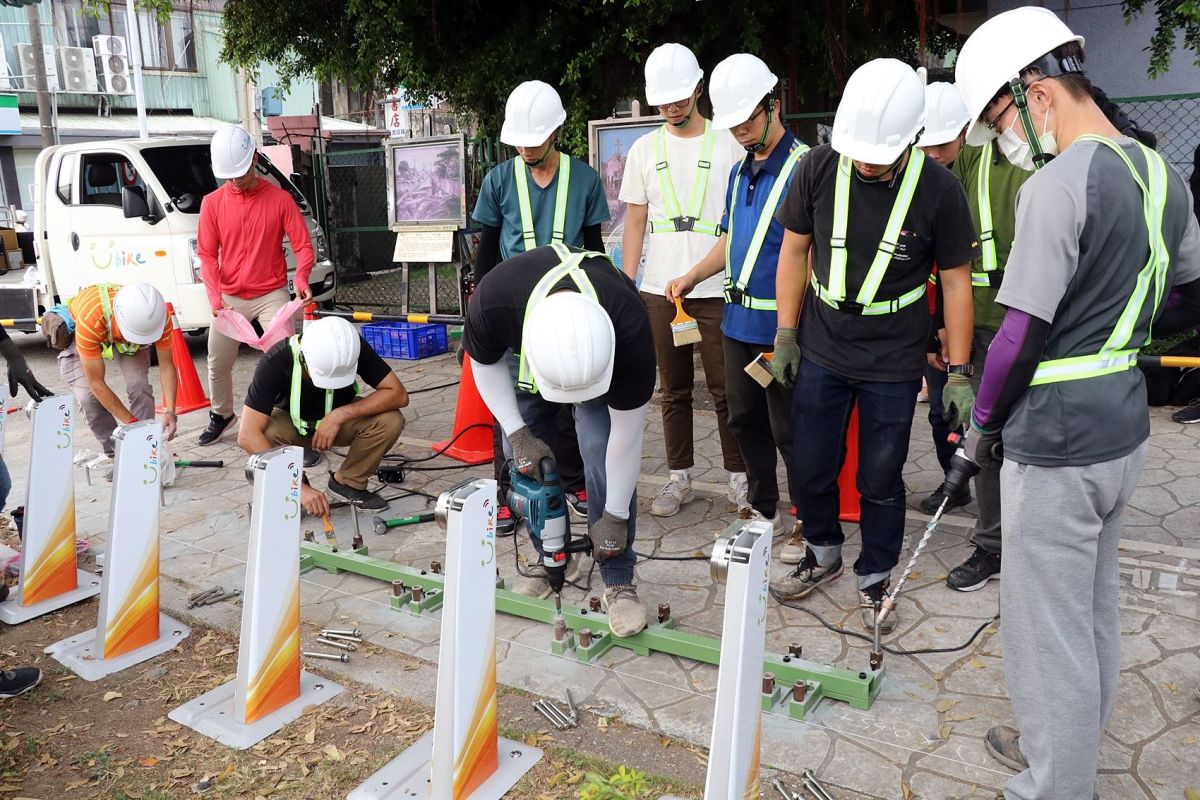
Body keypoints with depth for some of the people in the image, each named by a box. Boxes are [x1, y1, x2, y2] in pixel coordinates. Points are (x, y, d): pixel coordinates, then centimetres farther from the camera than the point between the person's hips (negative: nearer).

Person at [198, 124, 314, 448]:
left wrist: (301, 278, -27)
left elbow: (303, 245, -7)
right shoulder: (212, 203, -1)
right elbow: (206, 255, 1)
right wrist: (215, 296, -13)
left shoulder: (280, 199, -7)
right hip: (230, 299, 3)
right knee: (218, 364, 15)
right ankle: (221, 414, 40)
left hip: (272, 296, -3)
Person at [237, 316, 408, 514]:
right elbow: (247, 435, -37)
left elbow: (399, 394, -28)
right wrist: (299, 488, -44)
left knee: (390, 420, -28)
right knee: (265, 434, -35)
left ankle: (348, 482, -4)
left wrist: (340, 415, -38)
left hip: (340, 418, 1)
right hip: (291, 423, -1)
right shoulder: (275, 361, -33)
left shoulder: (353, 349, -29)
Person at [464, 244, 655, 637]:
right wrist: (518, 434, -20)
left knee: (604, 454, -19)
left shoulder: (630, 328, -44)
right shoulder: (492, 298, -41)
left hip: (603, 355, -2)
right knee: (524, 460, -2)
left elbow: (626, 433, -30)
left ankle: (619, 582, -7)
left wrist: (615, 517, -22)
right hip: (523, 352, 3)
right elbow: (485, 362, -15)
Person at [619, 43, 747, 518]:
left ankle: (738, 476, 16)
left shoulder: (729, 144, 2)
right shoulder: (645, 149, 10)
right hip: (659, 289, 3)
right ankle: (679, 478, 20)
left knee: (725, 389, 2)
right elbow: (635, 222, 10)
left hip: (716, 288, -2)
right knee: (674, 389, 10)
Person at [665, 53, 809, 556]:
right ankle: (763, 510, 33)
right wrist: (692, 277, 12)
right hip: (738, 320, 8)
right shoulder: (738, 172, 13)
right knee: (745, 420, 16)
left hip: (782, 325, -8)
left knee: (789, 429, 1)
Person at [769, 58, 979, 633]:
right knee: (810, 468, 11)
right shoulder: (819, 168, -10)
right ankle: (823, 554, 38)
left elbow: (955, 282, -5)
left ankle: (875, 578, 31)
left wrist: (960, 373, -5)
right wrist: (787, 333, 2)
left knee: (880, 480, 8)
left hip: (894, 364, -2)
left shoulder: (938, 190, -14)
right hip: (821, 352, 2)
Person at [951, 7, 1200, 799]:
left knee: (1050, 626, 6)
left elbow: (1018, 337, -18)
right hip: (1125, 431, 9)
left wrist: (983, 421, -4)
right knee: (1095, 609, 22)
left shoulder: (1058, 185, -19)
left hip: (1058, 445, -9)